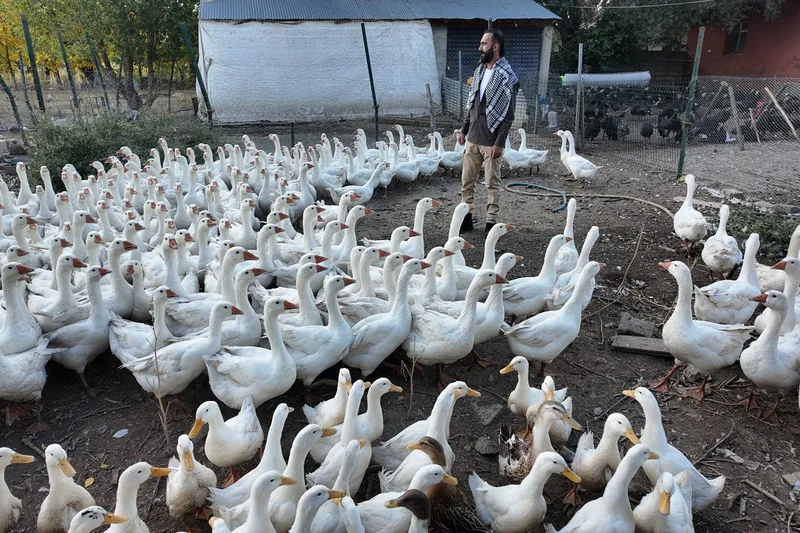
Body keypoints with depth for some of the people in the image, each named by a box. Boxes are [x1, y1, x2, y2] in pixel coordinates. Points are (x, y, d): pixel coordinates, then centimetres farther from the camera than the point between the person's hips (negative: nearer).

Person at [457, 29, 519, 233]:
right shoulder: (479, 71, 11)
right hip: (472, 138, 7)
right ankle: (466, 216, 22)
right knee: (466, 180, 10)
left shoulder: (507, 76, -11)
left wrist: (499, 142, -18)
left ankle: (491, 222, 9)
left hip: (490, 141, -7)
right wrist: (464, 129, 13)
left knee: (492, 183, 2)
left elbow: (508, 114, -13)